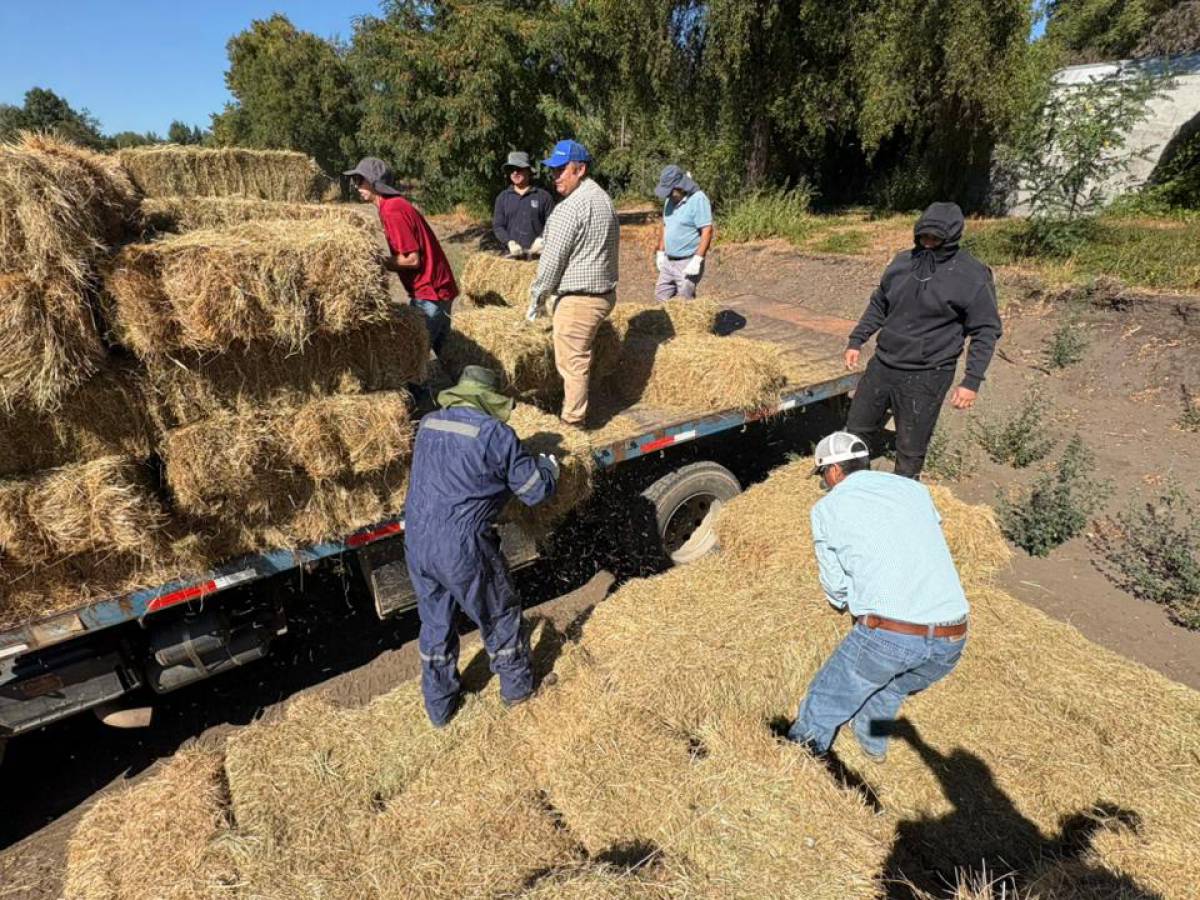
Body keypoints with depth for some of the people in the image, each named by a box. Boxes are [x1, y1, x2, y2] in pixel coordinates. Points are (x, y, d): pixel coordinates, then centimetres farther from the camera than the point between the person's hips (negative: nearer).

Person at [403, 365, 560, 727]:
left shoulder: (428, 424, 7)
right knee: (500, 616, 19)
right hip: (462, 548, -6)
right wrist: (549, 466, 15)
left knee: (435, 622, 24)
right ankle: (517, 686, 40)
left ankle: (439, 706, 40)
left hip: (416, 543, 6)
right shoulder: (495, 434, -12)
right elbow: (537, 491, -6)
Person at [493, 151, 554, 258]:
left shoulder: (543, 196, 6)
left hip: (537, 255, -2)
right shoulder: (502, 197, 12)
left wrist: (541, 239, -16)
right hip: (513, 255, 2)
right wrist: (510, 242, -10)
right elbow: (497, 226, 8)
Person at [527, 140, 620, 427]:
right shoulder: (604, 198, 14)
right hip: (605, 293, 10)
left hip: (577, 298, -10)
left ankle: (572, 421, 8)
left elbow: (553, 259, -15)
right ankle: (577, 411, 31)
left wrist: (537, 295, -3)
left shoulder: (570, 208, -16)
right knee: (580, 357, 20)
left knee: (572, 363, -1)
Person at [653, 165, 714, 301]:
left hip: (688, 263, -8)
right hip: (668, 262, 8)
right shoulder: (670, 200, 9)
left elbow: (707, 231, -19)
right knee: (660, 298, 9)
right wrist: (660, 253, 14)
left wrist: (697, 260, -24)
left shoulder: (698, 199, -14)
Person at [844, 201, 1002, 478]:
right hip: (882, 365, 5)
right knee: (858, 428, 17)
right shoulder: (903, 262, 4)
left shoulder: (973, 277, -10)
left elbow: (986, 331, -7)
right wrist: (857, 340, 10)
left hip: (925, 377, -5)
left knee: (911, 450, 3)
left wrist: (972, 381, -13)